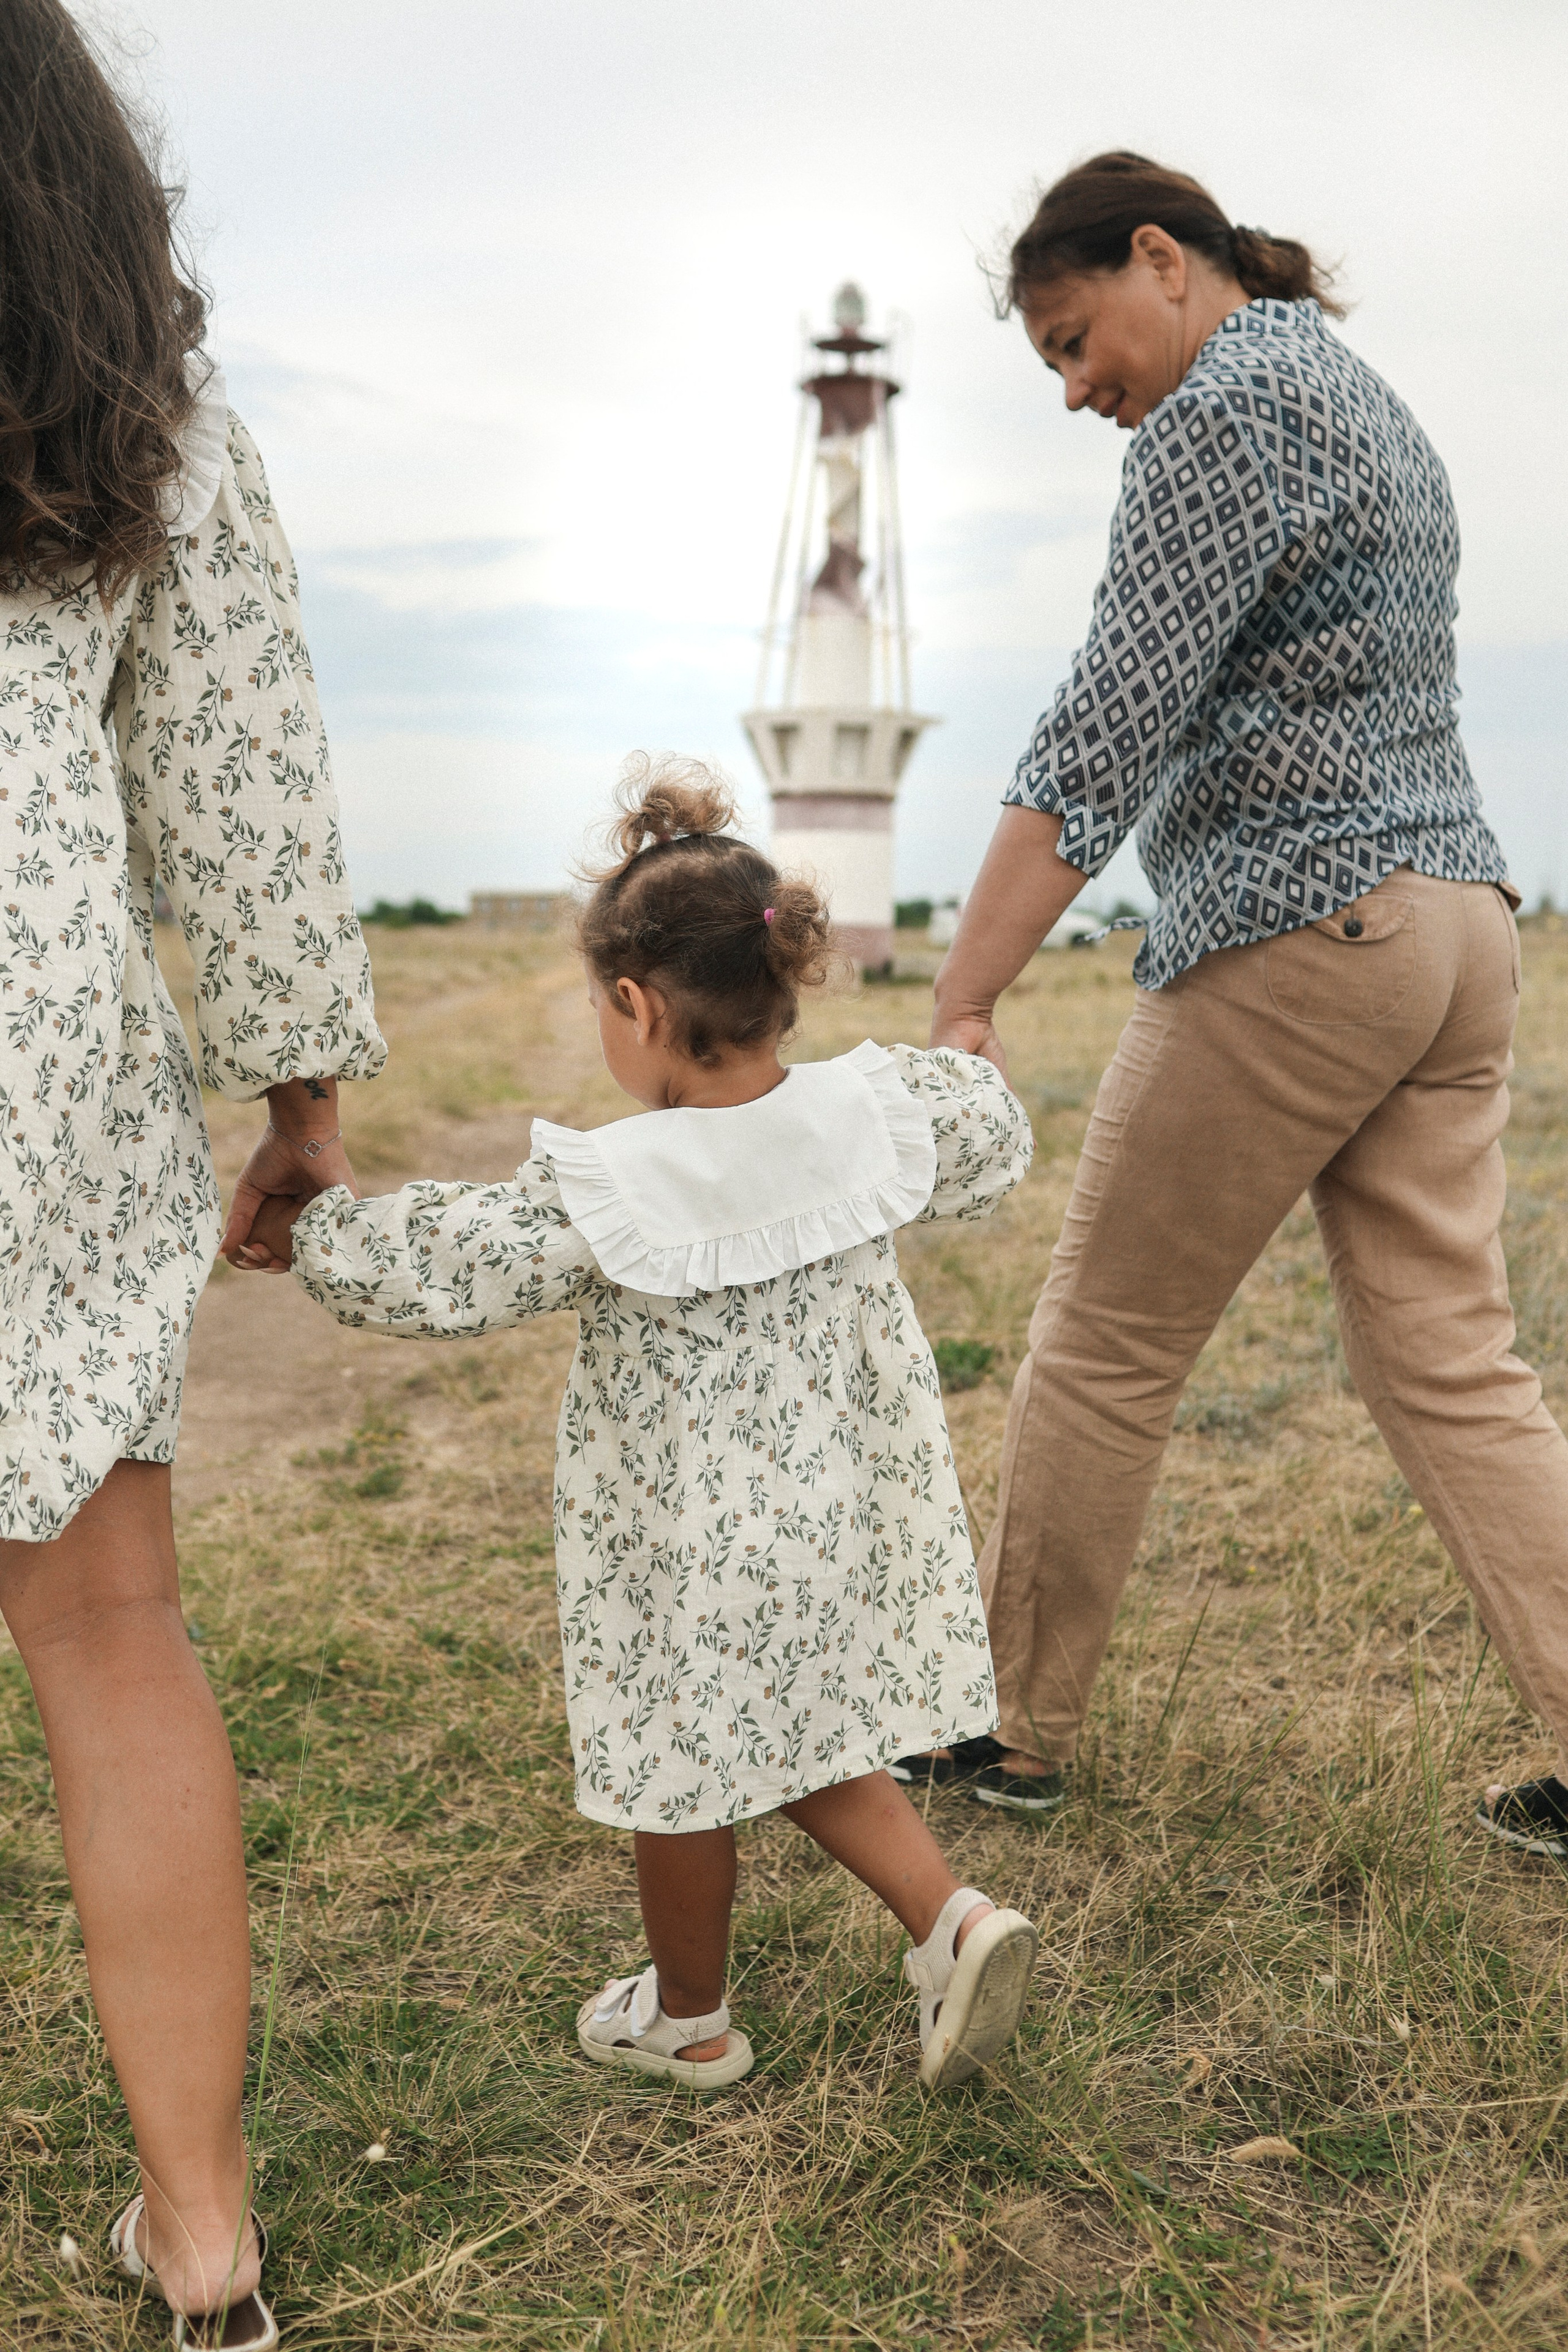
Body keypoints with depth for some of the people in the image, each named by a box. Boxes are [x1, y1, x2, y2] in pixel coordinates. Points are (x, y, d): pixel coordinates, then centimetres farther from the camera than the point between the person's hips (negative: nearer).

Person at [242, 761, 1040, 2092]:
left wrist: (304, 1231, 1)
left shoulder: (608, 1196, -23)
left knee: (684, 1774, 15)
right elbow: (990, 1143, 9)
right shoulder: (870, 1114, -9)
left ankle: (690, 2022, 34)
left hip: (695, 1545, -5)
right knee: (807, 1752, 24)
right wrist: (952, 1068, 29)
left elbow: (438, 1272, -15)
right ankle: (955, 1921, 11)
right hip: (847, 1517, 6)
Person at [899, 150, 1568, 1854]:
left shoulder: (1225, 411, -10)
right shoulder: (1372, 408, 21)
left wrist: (955, 1007, -22)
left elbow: (1105, 738, -20)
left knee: (1103, 1351, 4)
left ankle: (1012, 1730, 19)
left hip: (1292, 942, -9)